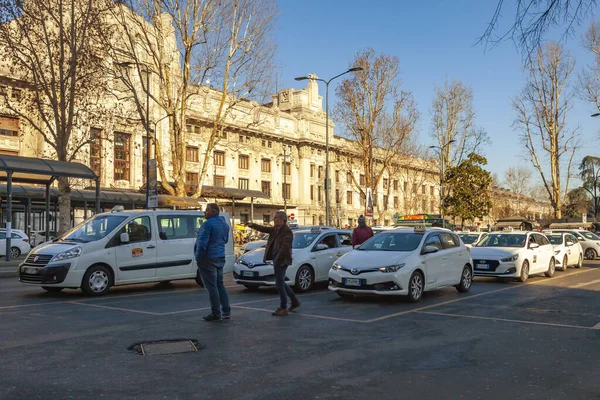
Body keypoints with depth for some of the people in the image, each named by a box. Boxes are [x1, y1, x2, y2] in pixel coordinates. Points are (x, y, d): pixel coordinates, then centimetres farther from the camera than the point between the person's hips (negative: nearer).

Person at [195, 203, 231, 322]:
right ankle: (226, 311, 16)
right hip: (220, 258, 9)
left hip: (208, 259, -9)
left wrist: (198, 257, -12)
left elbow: (202, 243, -20)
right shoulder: (224, 224, 13)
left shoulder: (208, 224, -16)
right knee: (220, 285, 15)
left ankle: (216, 314, 0)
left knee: (211, 286, -3)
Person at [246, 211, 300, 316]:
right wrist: (253, 225, -3)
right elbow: (264, 229, 11)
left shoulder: (287, 231, -15)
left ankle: (283, 308, 5)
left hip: (282, 260, -9)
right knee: (281, 283, 18)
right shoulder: (275, 229, 12)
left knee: (279, 284, -4)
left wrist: (277, 260, -23)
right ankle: (295, 301, 30)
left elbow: (285, 247, -21)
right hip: (276, 259, 9)